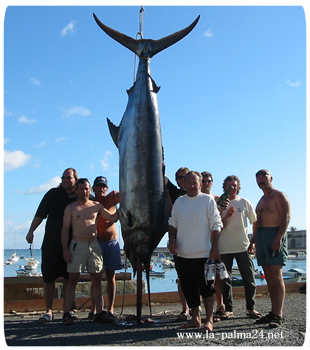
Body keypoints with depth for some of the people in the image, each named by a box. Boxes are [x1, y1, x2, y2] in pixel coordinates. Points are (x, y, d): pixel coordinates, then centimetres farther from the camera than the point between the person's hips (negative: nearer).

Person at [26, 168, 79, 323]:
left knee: (69, 278, 4)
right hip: (51, 243, 0)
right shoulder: (53, 194, 6)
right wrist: (31, 231, -1)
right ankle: (48, 311, 9)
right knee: (48, 277, 0)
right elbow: (40, 214, 6)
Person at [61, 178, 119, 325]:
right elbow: (65, 230, 0)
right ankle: (67, 314, 2)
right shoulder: (71, 208, 4)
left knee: (97, 279, 3)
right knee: (73, 279, -2)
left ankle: (99, 313, 7)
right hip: (78, 245, -3)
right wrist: (65, 250, -8)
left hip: (94, 245, 3)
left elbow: (113, 218, 15)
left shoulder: (96, 206, 13)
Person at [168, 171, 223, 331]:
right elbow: (173, 223, 17)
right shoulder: (179, 202, 12)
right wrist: (171, 240, 1)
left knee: (206, 287, 0)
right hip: (183, 253, 5)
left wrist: (215, 248, -11)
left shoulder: (208, 200, -2)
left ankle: (209, 320, 11)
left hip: (203, 253, -5)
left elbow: (216, 225, -5)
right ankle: (195, 318, 24)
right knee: (188, 287, 11)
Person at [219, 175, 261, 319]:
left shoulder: (245, 203, 5)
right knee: (225, 280, 4)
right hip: (224, 248, 0)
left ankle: (251, 308, 13)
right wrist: (227, 216, -15)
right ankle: (228, 309, 13)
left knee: (249, 278, 1)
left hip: (243, 246, 0)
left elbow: (255, 222, 11)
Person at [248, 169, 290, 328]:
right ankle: (273, 312, 11)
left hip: (274, 235, -8)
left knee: (276, 277, -11)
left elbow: (286, 217, -13)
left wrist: (278, 238, -23)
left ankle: (279, 315, -10)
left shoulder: (279, 196, -3)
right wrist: (253, 241, 20)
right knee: (269, 278, 7)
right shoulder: (262, 200, 23)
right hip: (261, 238, 8)